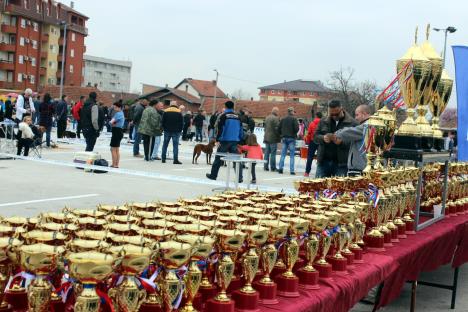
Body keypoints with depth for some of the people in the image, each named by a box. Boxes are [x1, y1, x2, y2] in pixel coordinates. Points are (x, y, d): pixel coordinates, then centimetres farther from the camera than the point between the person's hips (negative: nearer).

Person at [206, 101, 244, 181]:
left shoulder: (223, 116, -5)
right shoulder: (237, 117, 8)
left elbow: (220, 129, -10)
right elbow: (241, 130, 12)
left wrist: (217, 139, -7)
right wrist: (240, 140, 19)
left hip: (225, 141, -3)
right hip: (235, 141, 3)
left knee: (218, 158, 7)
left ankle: (213, 175, 13)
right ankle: (239, 177, 2)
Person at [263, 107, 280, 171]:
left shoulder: (267, 118, 13)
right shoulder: (276, 118, -13)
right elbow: (277, 128, -17)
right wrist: (279, 135, -5)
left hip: (266, 137, 8)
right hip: (273, 138, -8)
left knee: (267, 153, 9)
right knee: (273, 153, -4)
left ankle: (265, 167, 10)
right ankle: (273, 167, -2)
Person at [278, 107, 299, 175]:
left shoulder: (282, 119, 7)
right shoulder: (294, 119, -7)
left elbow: (279, 128, 6)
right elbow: (296, 128, -14)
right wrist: (294, 133, 6)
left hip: (284, 138, 4)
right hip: (291, 138, -4)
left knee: (283, 154, 9)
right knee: (292, 155, 0)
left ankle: (280, 168, 2)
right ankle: (292, 170, -3)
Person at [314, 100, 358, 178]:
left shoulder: (352, 123, -1)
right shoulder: (323, 121, 12)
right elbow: (315, 137, 9)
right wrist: (323, 138, -13)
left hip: (341, 163, -4)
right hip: (323, 161, 4)